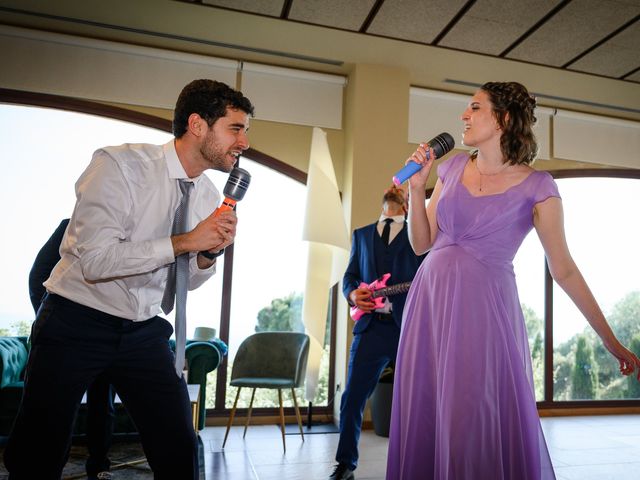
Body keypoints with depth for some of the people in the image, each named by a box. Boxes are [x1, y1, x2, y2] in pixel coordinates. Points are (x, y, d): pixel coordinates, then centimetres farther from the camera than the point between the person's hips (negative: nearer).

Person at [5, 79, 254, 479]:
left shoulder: (209, 197, 2)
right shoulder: (120, 164, -16)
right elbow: (94, 260, -24)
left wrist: (210, 253, -11)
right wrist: (184, 241, -23)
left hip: (144, 330, 5)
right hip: (78, 322, -4)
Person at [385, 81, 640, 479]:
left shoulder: (537, 187, -3)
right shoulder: (453, 167, 9)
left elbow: (564, 270, 1)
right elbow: (421, 243, 10)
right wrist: (417, 186, -3)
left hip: (484, 309, -4)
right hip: (431, 302, 5)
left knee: (479, 431, 0)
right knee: (425, 425, 12)